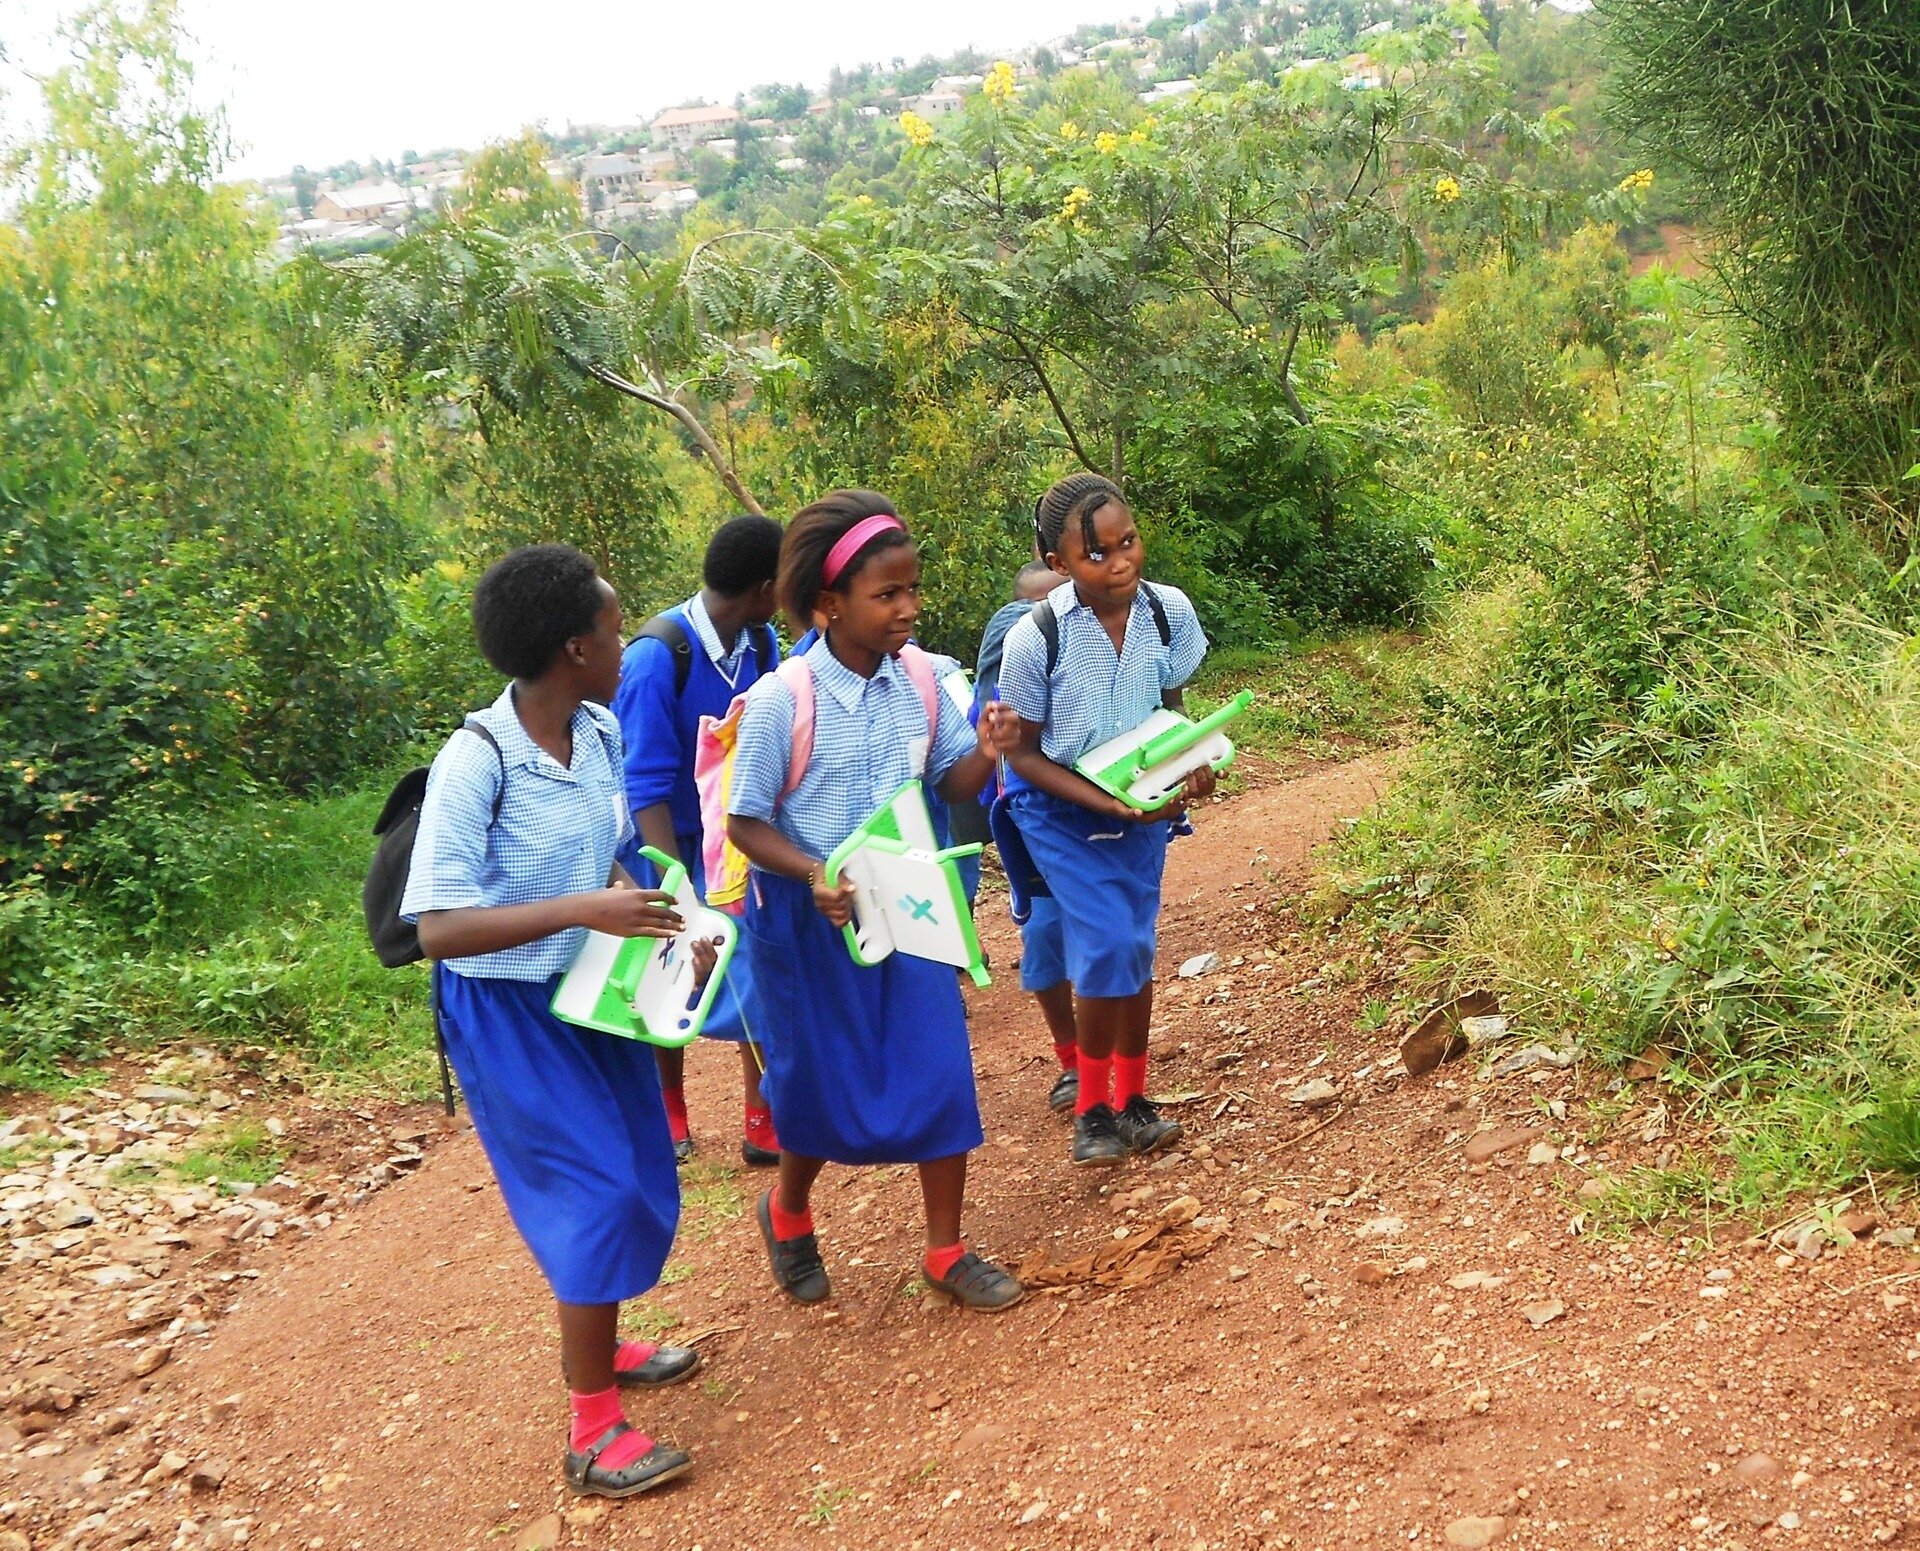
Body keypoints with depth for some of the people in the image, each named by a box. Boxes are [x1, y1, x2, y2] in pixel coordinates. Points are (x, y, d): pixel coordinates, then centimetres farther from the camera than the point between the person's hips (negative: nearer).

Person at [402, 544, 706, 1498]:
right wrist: (582, 910, -36)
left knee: (638, 1181, 17)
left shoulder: (602, 733, -6)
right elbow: (438, 929, -29)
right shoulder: (475, 765, -26)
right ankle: (592, 1429, 7)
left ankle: (595, 1347, 41)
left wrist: (664, 927, -8)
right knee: (597, 1194, -7)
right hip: (508, 1011, -7)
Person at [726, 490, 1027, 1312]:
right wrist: (814, 876, -29)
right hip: (810, 917, -3)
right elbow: (746, 822, -13)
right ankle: (788, 1212, 42)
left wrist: (983, 754, -20)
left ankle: (946, 1252, 22)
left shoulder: (921, 680, -8)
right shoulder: (780, 700, -20)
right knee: (824, 1085, 11)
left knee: (941, 1074, 2)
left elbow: (950, 785, 2)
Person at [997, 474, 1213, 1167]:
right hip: (1063, 811, -4)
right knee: (1108, 947, -14)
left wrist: (1192, 766, -17)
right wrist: (1107, 804, -25)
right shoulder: (1036, 638, -25)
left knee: (1135, 952, 9)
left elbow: (1170, 707, 3)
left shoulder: (1170, 611, -15)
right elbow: (1023, 752, -14)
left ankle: (1131, 1102, 26)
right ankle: (1092, 1110, 5)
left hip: (1143, 805, 4)